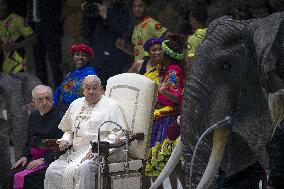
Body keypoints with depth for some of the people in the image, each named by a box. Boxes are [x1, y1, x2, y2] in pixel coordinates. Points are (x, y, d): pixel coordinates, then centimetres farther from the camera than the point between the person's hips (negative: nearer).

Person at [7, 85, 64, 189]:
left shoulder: (59, 116, -6)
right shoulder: (33, 117, 19)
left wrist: (43, 160, -17)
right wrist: (24, 156, 5)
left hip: (49, 160, -7)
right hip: (32, 159, 7)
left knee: (22, 177, -28)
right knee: (12, 175, -19)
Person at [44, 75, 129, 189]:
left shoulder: (111, 106, 4)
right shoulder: (76, 105, 23)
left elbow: (118, 134, -6)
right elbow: (68, 130, 34)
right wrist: (65, 140, 10)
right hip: (76, 152, 6)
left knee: (82, 169, -37)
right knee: (52, 171, -19)